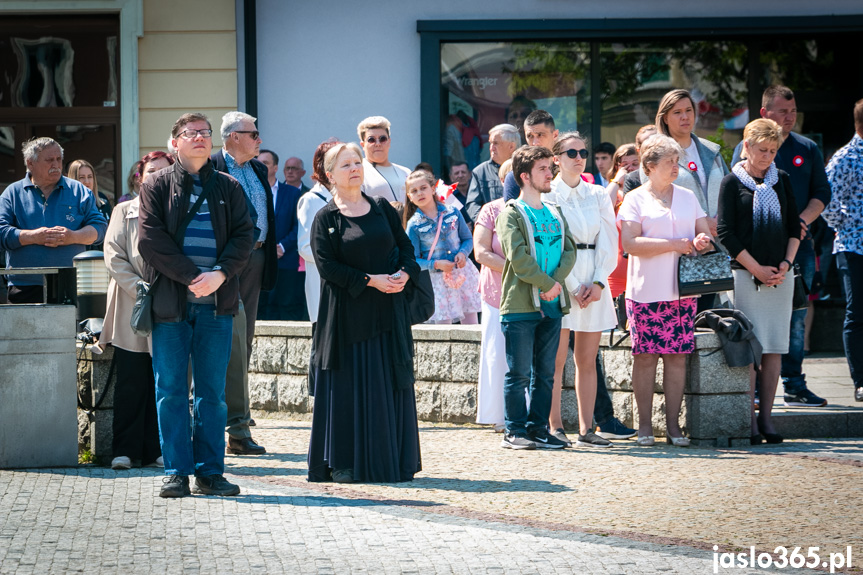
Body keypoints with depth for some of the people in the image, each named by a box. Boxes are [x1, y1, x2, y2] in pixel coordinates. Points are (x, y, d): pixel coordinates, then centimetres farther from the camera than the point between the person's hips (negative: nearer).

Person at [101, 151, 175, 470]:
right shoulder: (125, 211, 11)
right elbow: (113, 255, 2)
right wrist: (140, 289, -10)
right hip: (131, 312, -1)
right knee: (131, 382, -3)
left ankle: (156, 450, 6)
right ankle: (125, 451, 0)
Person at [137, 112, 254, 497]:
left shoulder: (228, 187, 13)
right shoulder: (158, 186, 6)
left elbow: (244, 236, 4)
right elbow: (150, 238, -5)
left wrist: (220, 274, -13)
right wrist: (192, 276, -14)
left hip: (216, 305, 2)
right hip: (170, 303, -2)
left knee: (212, 390, 3)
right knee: (171, 389, -1)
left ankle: (210, 470, 7)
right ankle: (176, 471, 4)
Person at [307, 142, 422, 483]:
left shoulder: (382, 209, 11)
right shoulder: (325, 219, -1)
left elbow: (406, 247, 11)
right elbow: (327, 265, -10)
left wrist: (404, 274, -10)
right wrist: (370, 280, -16)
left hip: (388, 312, 4)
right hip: (348, 312, -4)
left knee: (390, 385, 3)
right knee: (348, 387, -3)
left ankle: (390, 462, 8)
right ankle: (344, 463, 1)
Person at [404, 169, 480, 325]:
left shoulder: (452, 213, 3)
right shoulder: (414, 225, -4)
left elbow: (468, 239, 11)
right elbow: (413, 260, -4)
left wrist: (463, 253, -10)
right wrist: (436, 264, -19)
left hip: (463, 274, 2)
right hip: (438, 281, -2)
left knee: (471, 325, 4)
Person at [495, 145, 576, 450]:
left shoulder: (555, 214, 17)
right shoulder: (511, 213, -3)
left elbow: (569, 251, 7)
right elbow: (518, 258, -13)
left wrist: (557, 282, -10)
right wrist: (548, 284, -13)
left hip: (551, 306, 6)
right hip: (520, 306, -6)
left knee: (545, 372, 8)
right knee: (519, 373, -4)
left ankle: (538, 428, 13)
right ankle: (515, 431, 0)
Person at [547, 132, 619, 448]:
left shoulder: (598, 195, 13)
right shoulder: (547, 196, 0)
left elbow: (609, 242, 8)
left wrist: (598, 283, -5)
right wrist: (573, 288, -11)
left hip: (594, 282, 4)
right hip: (560, 281, -4)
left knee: (588, 360, 3)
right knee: (556, 359, -5)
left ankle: (586, 429, 4)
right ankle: (555, 427, -2)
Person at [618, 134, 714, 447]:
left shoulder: (688, 197, 16)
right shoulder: (635, 199, 1)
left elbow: (705, 232, 19)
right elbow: (630, 243, -10)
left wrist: (701, 242, -6)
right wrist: (676, 245, -13)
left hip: (681, 291, 4)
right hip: (646, 291, -4)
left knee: (677, 356, 0)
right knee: (645, 356, -4)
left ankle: (673, 425, 4)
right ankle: (644, 425, 3)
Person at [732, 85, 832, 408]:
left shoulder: (807, 149, 13)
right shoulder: (747, 148, 1)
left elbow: (822, 193, 11)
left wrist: (801, 221, -8)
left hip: (799, 244, 4)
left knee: (796, 317, 4)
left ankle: (794, 386, 8)